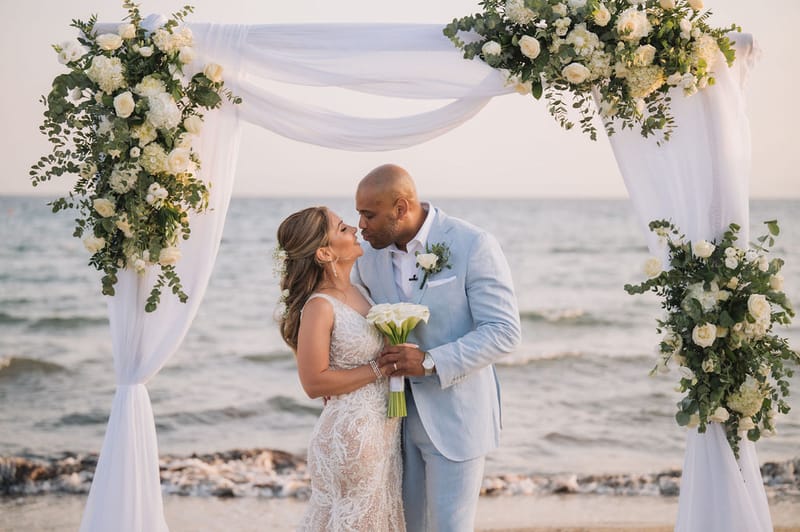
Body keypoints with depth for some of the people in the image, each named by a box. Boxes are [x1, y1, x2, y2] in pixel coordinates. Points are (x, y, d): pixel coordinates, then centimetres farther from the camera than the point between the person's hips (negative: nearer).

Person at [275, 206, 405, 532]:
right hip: (352, 433, -8)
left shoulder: (359, 292, 6)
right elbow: (314, 382, -18)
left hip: (385, 430, 8)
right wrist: (379, 368, -17)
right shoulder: (320, 307, -17)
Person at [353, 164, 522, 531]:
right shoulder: (369, 253, 2)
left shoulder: (474, 246, -15)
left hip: (454, 418, -5)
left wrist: (431, 362, -26)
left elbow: (504, 332, -17)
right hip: (396, 414, 5)